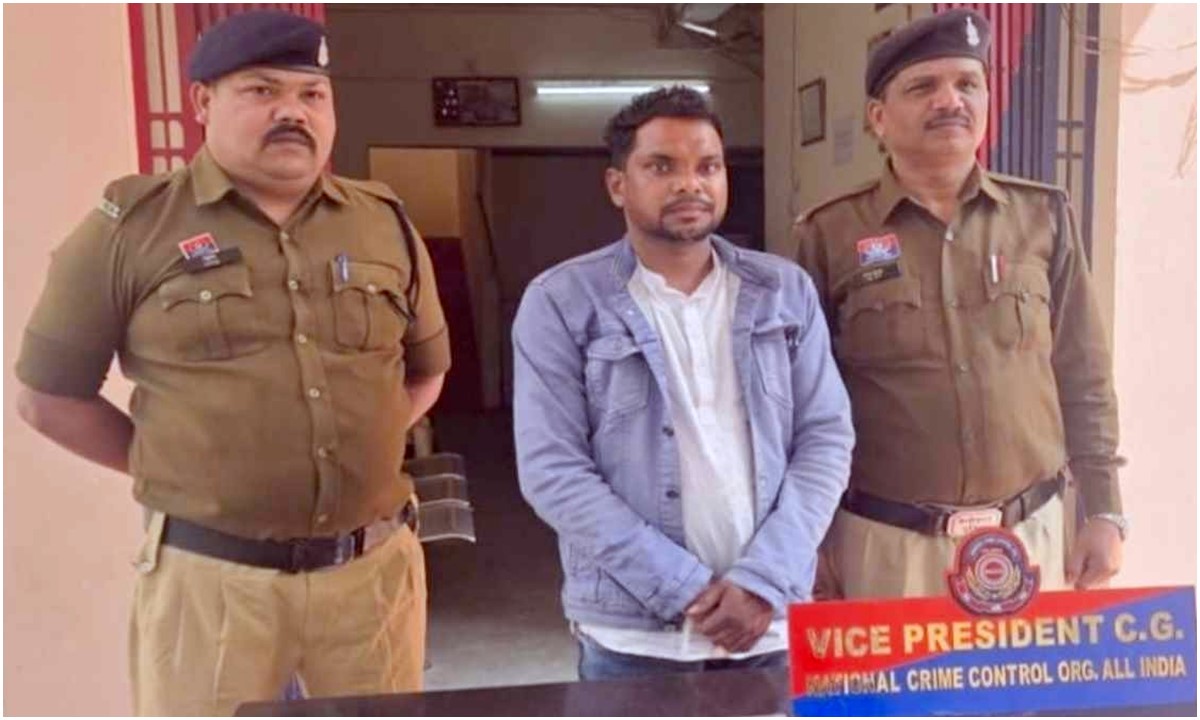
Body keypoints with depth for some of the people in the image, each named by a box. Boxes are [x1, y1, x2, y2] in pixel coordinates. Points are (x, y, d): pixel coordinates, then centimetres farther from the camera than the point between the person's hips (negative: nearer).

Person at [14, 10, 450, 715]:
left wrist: (363, 446, 5)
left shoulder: (387, 224, 6)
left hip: (376, 568, 3)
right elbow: (49, 395, 4)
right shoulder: (132, 225, -3)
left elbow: (426, 370, 18)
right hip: (210, 576, -2)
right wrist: (169, 468, -1)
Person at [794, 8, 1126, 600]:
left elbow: (1084, 379, 7)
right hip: (889, 542, -2)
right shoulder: (830, 236, -5)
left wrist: (1103, 513, 5)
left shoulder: (1044, 217, 2)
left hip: (1028, 534, 3)